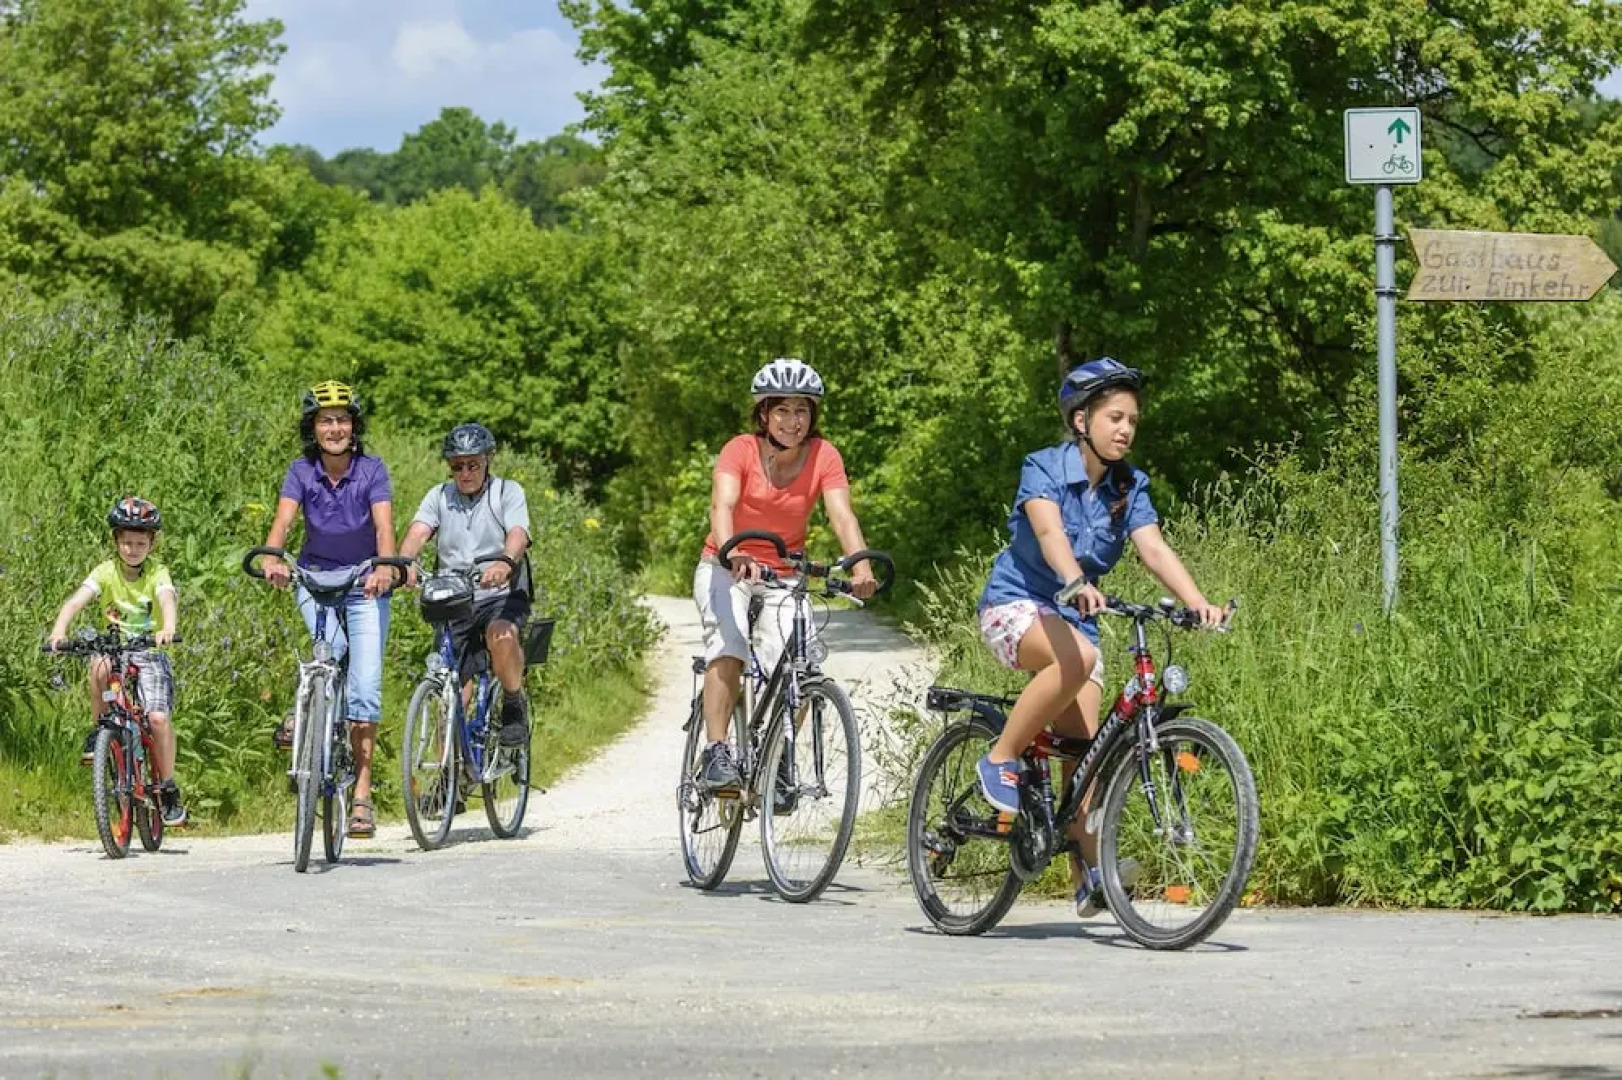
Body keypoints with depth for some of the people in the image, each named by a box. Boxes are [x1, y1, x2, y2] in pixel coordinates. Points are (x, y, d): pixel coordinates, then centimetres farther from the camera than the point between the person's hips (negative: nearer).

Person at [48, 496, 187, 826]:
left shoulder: (157, 573, -7)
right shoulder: (106, 572, -5)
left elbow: (168, 600, -27)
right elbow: (77, 600, -19)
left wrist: (168, 628, -50)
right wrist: (59, 630, -39)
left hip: (149, 653, -1)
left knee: (158, 718, -20)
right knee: (100, 665, -36)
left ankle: (169, 790, -2)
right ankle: (100, 730, -13)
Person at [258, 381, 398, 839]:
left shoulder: (372, 471, -12)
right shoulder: (302, 472, -8)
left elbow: (385, 527, -23)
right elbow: (282, 522, -21)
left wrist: (385, 567, -44)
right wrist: (271, 560, -42)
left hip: (364, 584, -1)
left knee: (365, 685, -11)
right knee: (332, 644, -31)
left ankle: (362, 796, -8)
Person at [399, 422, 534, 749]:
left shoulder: (508, 492, 1)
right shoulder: (440, 497, 8)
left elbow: (518, 535, -18)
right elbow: (418, 532, -10)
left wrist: (506, 562, -42)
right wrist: (403, 563, -33)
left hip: (502, 596, -3)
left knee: (502, 636, -37)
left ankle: (514, 706, -13)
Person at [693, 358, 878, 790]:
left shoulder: (823, 457, -10)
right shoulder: (740, 451, -15)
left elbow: (842, 515, -23)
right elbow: (722, 505, -31)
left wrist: (861, 567, -41)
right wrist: (731, 552, -52)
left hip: (785, 575, 2)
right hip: (728, 567, -2)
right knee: (728, 649, -29)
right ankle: (717, 754, -30)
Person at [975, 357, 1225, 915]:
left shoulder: (1128, 487, 1)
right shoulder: (1044, 468, -14)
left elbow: (1154, 548, -13)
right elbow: (1050, 534, -31)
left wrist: (1197, 602, -31)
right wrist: (1079, 584, -51)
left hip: (1076, 616, 6)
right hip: (1017, 603, -5)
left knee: (1081, 745, -5)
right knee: (1078, 657, -37)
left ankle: (1089, 874, -5)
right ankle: (1001, 759, -22)